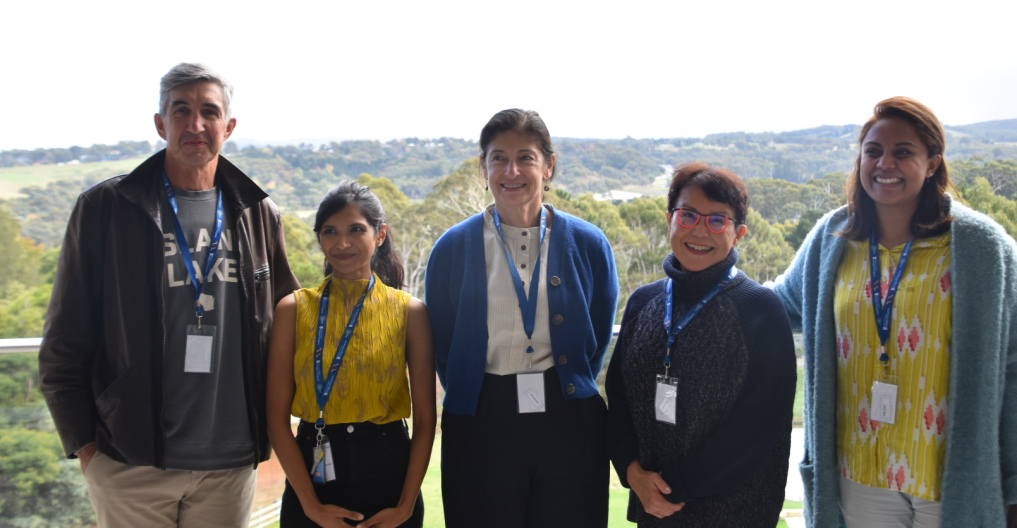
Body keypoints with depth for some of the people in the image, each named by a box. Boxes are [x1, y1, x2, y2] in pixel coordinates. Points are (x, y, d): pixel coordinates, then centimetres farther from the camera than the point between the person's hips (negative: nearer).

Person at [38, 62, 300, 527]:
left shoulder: (259, 215, 5)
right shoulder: (103, 209, -2)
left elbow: (286, 322, 13)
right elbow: (63, 342, 0)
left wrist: (267, 428, 8)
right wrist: (83, 443, -3)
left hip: (231, 464, 2)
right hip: (129, 464, -2)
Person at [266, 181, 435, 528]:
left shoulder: (409, 311, -1)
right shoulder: (294, 309, -1)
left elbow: (425, 420, -2)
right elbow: (277, 419, -4)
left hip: (388, 471, 0)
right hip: (314, 472, 0)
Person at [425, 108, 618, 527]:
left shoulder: (588, 244, 1)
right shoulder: (453, 248, 0)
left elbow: (598, 340, 10)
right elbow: (441, 345, 9)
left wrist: (566, 394, 9)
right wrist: (480, 399, 8)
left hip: (569, 426, 1)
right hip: (481, 426, 0)